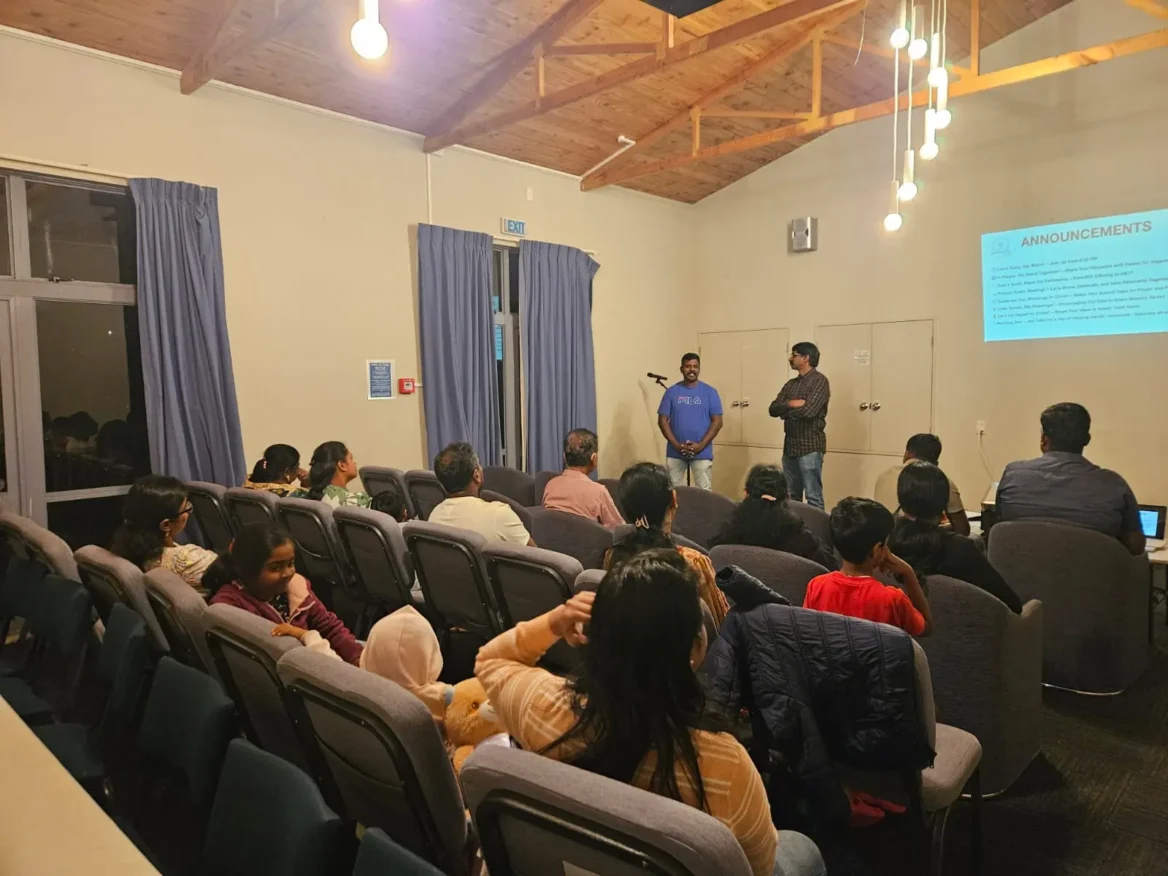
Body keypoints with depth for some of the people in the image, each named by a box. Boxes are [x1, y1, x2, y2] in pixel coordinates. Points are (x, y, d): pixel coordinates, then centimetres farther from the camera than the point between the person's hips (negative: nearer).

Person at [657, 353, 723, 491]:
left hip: (702, 452, -1)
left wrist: (701, 445, -12)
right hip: (675, 452, 1)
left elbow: (717, 421, -1)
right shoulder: (672, 392, 3)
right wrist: (676, 444, -11)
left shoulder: (710, 392, 2)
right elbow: (662, 420, 1)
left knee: (703, 490, 3)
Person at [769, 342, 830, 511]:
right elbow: (773, 409, 5)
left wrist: (785, 411, -5)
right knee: (791, 496, 13)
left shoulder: (819, 381, -8)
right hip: (790, 445, 8)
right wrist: (790, 404, -14)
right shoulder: (791, 384, 15)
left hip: (810, 446, -8)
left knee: (813, 496, -4)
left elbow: (808, 410, -21)